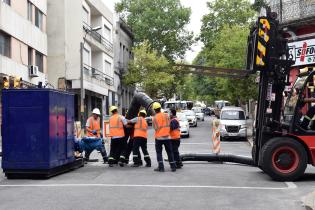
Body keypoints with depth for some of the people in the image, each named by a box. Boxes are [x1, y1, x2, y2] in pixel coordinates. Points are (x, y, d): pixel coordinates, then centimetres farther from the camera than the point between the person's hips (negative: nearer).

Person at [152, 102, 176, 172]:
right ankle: (173, 167, 13)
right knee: (170, 152, 11)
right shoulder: (166, 115, 2)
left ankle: (161, 167, -2)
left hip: (158, 137, -3)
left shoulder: (155, 118, -10)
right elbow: (169, 125, 6)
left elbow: (156, 128, -11)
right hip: (167, 137, 3)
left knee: (159, 152, 7)